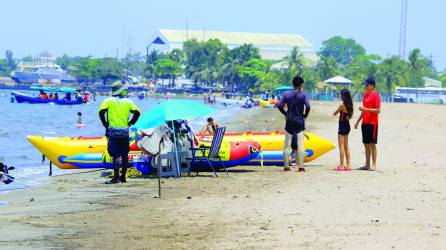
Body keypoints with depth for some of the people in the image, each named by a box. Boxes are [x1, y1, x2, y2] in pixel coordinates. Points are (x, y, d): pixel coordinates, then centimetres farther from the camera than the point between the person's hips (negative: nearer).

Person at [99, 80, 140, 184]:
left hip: (112, 131, -2)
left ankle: (116, 177, -16)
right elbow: (137, 112, -6)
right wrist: (131, 123, 6)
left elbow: (101, 112, -12)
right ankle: (123, 177, 18)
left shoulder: (109, 100, 1)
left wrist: (105, 124, 0)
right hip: (124, 132, 2)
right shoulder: (128, 101, 4)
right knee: (124, 155, 14)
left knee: (116, 155, -7)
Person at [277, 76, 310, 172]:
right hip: (299, 121, -2)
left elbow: (279, 105, -6)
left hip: (289, 121, 2)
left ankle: (286, 166, 5)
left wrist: (286, 114, 5)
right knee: (300, 144, -1)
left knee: (287, 144, 7)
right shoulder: (304, 95, -5)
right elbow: (307, 106, -19)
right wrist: (305, 115, -3)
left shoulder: (286, 94, 3)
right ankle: (300, 166, -6)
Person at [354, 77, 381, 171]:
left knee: (372, 144, -5)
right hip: (365, 123, 8)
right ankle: (367, 164, 13)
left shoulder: (375, 95, -9)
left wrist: (365, 109, -22)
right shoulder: (365, 95, 15)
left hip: (372, 123, -8)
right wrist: (358, 121, 20)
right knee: (366, 144, 9)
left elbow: (378, 110, -15)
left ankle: (374, 165, -2)